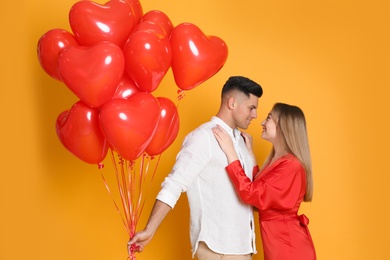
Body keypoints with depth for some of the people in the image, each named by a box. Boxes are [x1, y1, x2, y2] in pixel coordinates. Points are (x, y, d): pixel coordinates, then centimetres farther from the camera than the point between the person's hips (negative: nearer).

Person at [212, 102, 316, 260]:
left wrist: (230, 152, -22)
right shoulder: (279, 161, 12)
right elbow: (260, 192, 13)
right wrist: (249, 153, 13)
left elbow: (251, 194, -26)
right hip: (279, 244, 10)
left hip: (289, 247, -9)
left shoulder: (290, 165, -21)